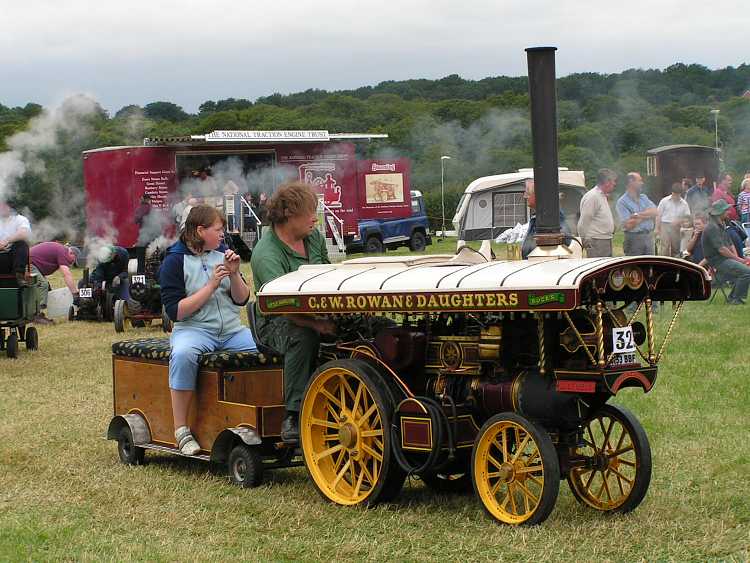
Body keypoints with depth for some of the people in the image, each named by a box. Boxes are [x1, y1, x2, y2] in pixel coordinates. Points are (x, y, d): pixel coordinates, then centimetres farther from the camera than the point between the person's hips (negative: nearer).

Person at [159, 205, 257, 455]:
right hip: (194, 329, -5)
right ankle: (182, 431, -30)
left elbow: (242, 300, 13)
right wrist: (211, 285, -14)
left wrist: (234, 274, -6)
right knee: (183, 354, -38)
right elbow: (175, 311, -11)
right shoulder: (174, 261, -2)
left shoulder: (221, 253, 12)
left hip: (232, 330, 5)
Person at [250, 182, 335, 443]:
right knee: (303, 337, -40)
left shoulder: (313, 237, 9)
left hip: (317, 314, 6)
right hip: (276, 324, -6)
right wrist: (316, 324, -46)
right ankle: (293, 416, -34)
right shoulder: (266, 254, -17)